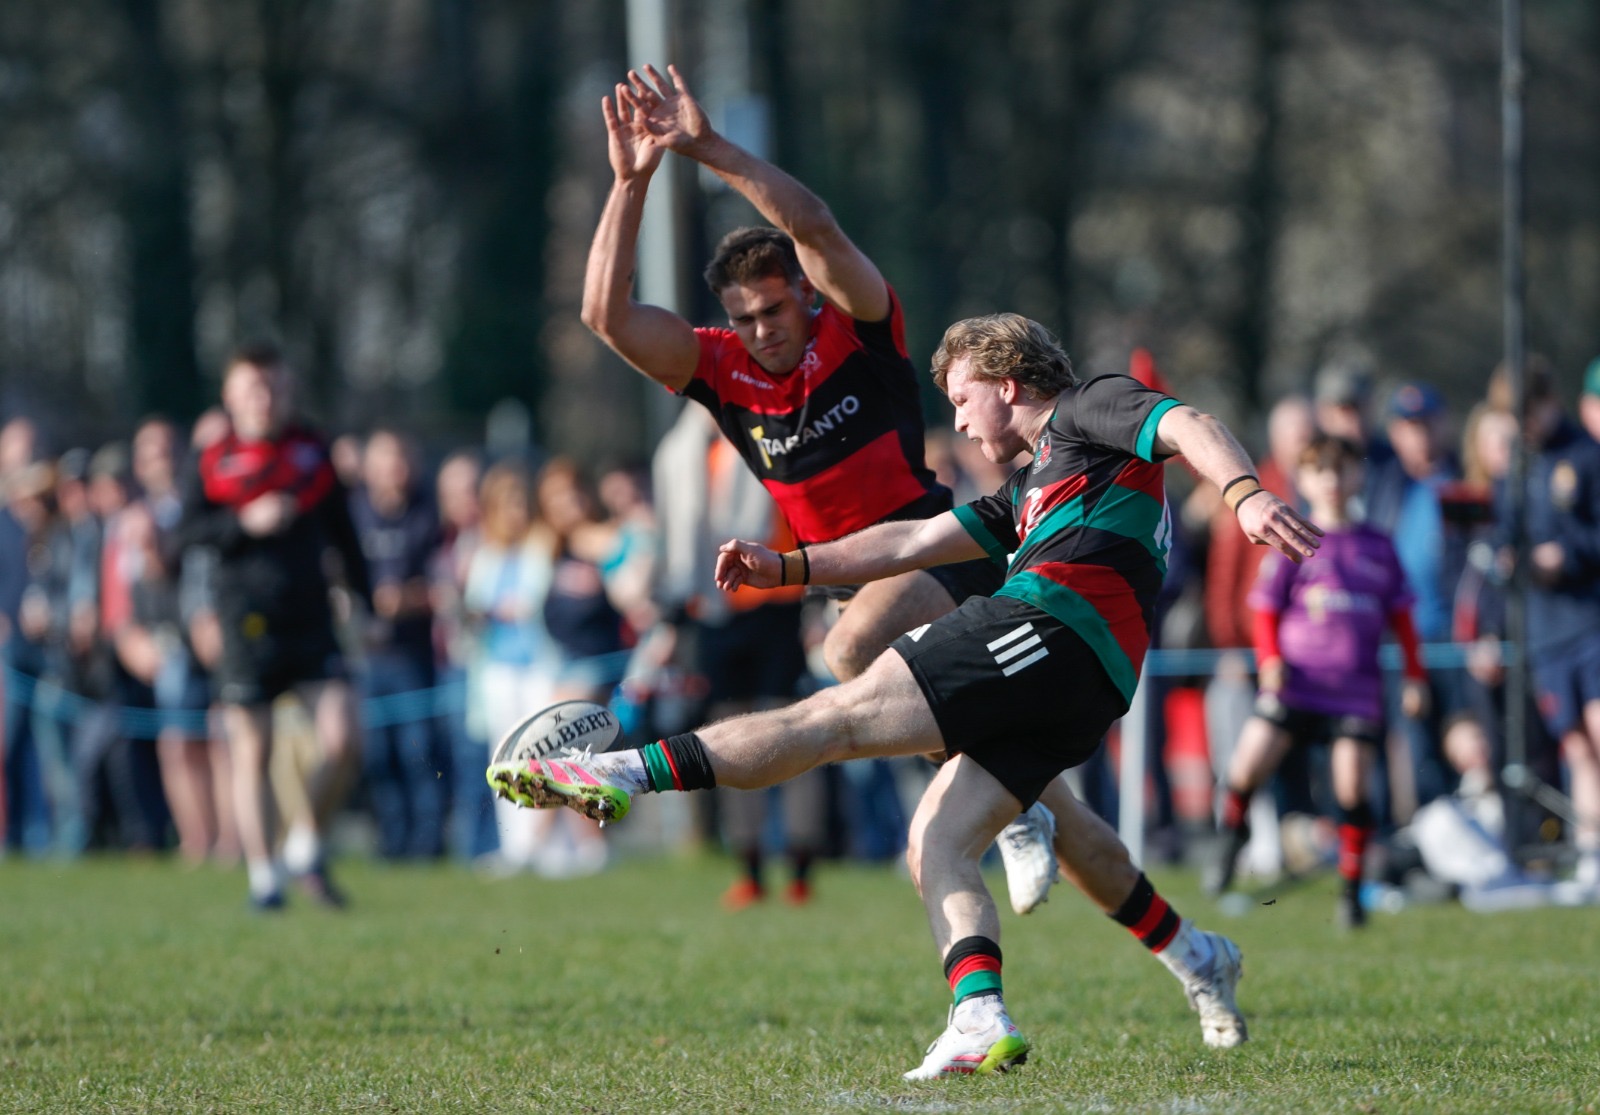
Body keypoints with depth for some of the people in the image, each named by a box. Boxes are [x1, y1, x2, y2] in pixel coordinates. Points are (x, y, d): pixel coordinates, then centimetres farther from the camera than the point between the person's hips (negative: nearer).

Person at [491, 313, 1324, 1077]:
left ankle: (627, 773, -18)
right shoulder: (1030, 492, 37)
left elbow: (1185, 426, -8)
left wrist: (1245, 493, -28)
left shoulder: (1089, 411, 11)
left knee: (845, 715, -14)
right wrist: (788, 568, 30)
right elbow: (913, 543, 36)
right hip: (1086, 690, 9)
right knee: (937, 841, 1)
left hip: (1052, 624, -9)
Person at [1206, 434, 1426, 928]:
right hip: (1295, 679, -1)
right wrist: (1270, 661, -8)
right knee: (1248, 765, -15)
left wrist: (1415, 675, 14)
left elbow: (1400, 615, 18)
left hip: (1356, 688, 1)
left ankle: (1352, 889, 5)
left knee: (1353, 786, -8)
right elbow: (1266, 610, 7)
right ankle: (1233, 832, 16)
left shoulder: (1378, 547, 12)